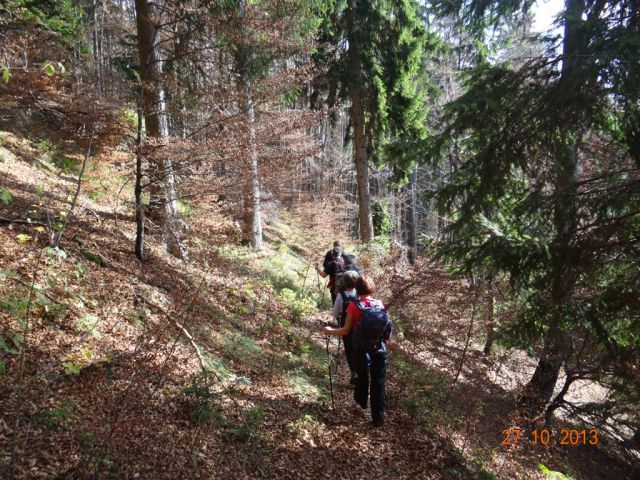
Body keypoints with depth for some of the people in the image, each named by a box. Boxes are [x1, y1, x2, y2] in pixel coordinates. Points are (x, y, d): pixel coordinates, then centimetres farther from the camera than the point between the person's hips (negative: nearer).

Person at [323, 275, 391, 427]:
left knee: (362, 376, 25)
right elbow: (386, 327, 1)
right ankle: (378, 418, 12)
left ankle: (361, 400, 50)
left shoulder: (354, 306, -13)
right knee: (378, 383, 8)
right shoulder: (380, 305, -5)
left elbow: (346, 330, -11)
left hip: (362, 349, -1)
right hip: (379, 349, 1)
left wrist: (330, 331, 4)